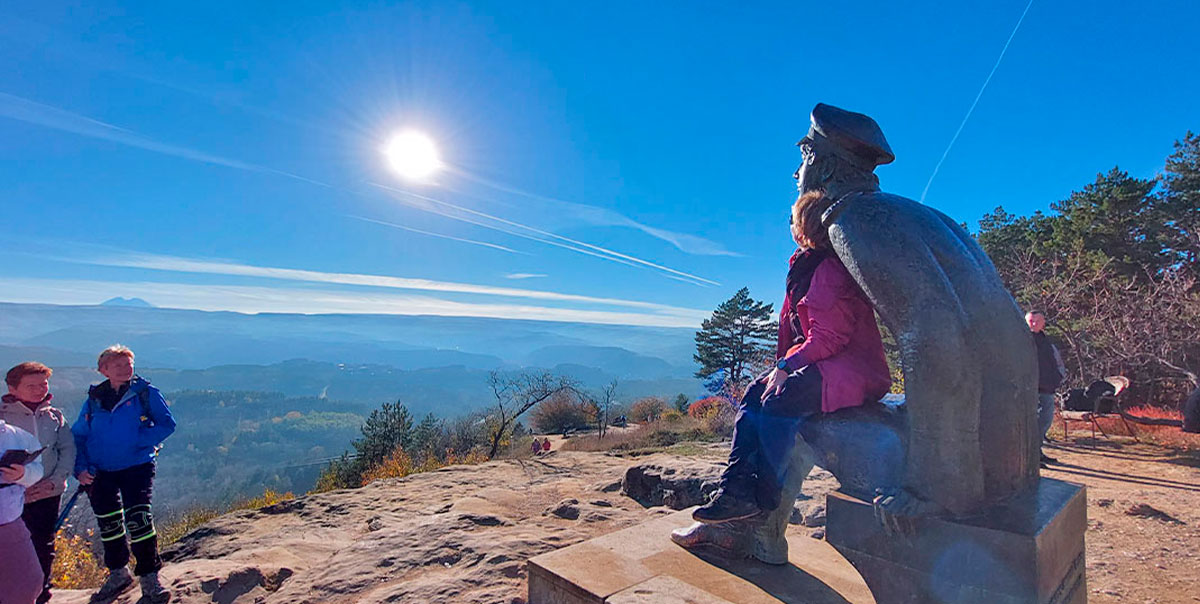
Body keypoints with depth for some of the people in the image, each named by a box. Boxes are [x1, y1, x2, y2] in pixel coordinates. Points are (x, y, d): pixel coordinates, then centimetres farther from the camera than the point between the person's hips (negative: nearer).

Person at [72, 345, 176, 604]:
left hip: (137, 466, -4)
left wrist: (137, 442, -20)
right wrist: (80, 468, -2)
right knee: (108, 524, 14)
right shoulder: (94, 399, 7)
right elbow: (78, 436, 11)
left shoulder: (146, 393, -3)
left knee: (138, 519, -14)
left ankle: (150, 580, -2)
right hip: (100, 472, 4)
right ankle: (118, 575, 35)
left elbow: (166, 424, -8)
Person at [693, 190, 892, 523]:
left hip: (852, 369, -10)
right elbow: (795, 330, 17)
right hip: (820, 364, 10)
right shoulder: (806, 267, 16)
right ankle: (738, 487, -11)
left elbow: (829, 337, -21)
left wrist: (787, 365, -21)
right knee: (754, 394, -4)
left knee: (779, 401, -29)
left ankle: (765, 500, -17)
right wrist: (784, 366, 5)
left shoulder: (830, 270, -15)